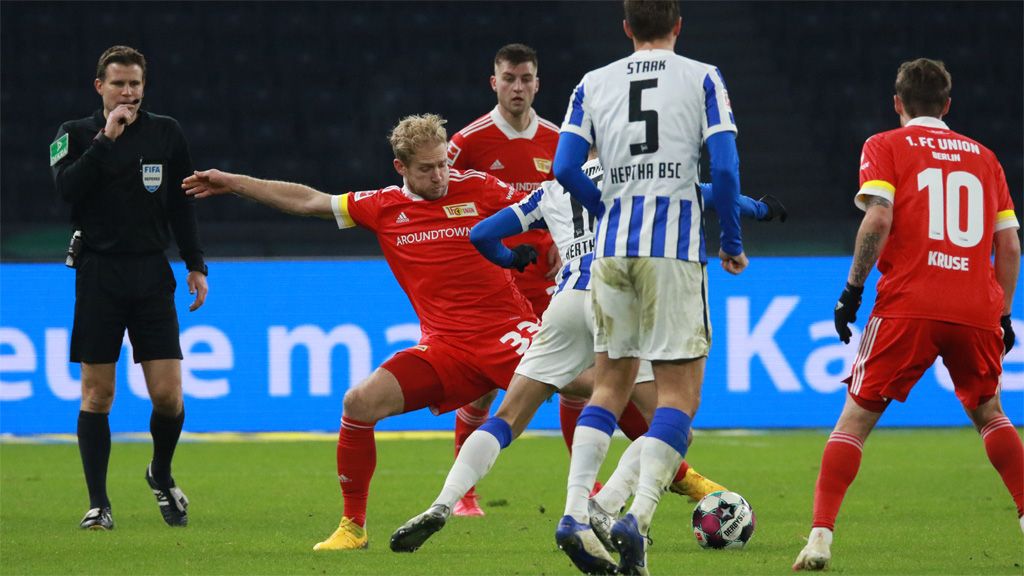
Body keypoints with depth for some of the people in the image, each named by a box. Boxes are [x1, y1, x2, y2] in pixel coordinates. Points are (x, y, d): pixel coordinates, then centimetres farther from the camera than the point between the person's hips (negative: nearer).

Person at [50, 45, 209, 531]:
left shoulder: (165, 132, 8)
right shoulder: (76, 134, 2)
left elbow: (181, 206, 14)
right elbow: (67, 188, -16)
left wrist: (196, 265, 9)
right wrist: (106, 139, -18)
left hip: (151, 273, 2)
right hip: (99, 275, -2)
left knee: (167, 395, -4)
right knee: (97, 395, -2)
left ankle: (161, 474, 23)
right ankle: (98, 503, 4)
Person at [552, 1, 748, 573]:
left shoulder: (594, 84, 11)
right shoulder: (702, 78, 3)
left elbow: (566, 168, 1)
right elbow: (725, 166, -7)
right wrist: (733, 241, 5)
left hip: (612, 247, 4)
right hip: (676, 248, -3)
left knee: (611, 384, 15)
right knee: (680, 392, 1)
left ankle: (575, 511, -1)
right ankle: (638, 516, -16)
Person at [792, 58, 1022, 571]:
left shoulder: (886, 147, 8)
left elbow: (878, 220, -8)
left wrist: (852, 289, -2)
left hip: (908, 305, -3)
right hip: (978, 310, 3)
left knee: (857, 416, 2)